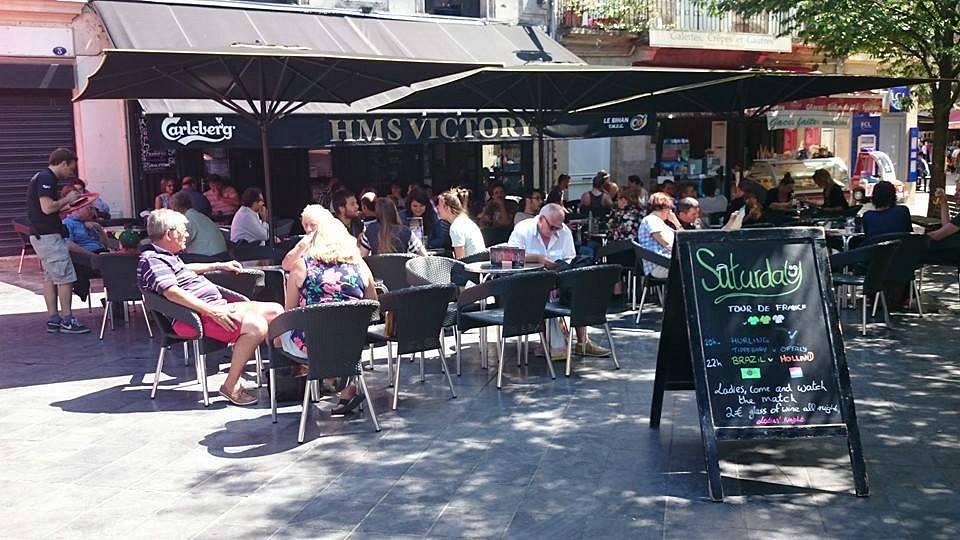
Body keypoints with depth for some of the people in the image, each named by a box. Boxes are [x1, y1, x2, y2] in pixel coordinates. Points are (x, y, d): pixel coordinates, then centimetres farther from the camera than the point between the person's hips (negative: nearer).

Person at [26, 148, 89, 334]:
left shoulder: (42, 177, 17)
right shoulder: (46, 178, -14)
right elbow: (47, 207, -23)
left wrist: (65, 205, 14)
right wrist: (67, 199, -10)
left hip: (40, 235, 11)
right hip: (48, 235, -11)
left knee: (50, 277, 12)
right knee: (66, 277, -7)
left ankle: (52, 319, 15)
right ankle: (66, 320, -4)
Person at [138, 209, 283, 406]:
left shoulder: (169, 257, 22)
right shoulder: (152, 260, -11)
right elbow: (172, 292, -25)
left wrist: (219, 265, 51)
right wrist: (212, 311, -30)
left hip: (218, 307, 11)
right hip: (198, 316, -11)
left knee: (275, 310, 7)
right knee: (255, 326, -31)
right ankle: (231, 386, -20)